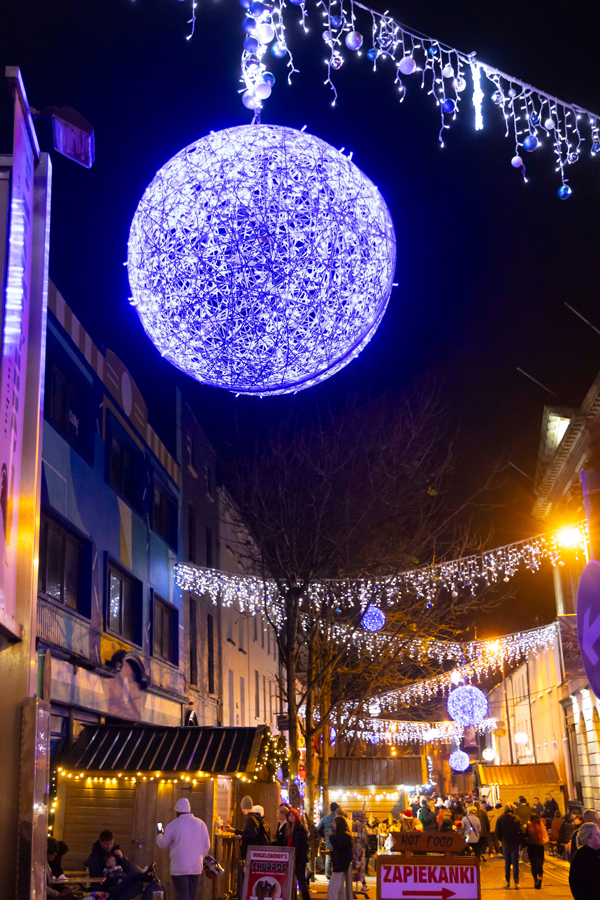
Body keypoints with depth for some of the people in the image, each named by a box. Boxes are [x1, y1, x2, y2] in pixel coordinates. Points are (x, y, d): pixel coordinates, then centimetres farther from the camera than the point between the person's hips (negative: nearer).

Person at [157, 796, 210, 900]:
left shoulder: (173, 825, -9)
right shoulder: (200, 824, 3)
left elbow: (163, 844, 3)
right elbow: (206, 846, 9)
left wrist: (159, 835, 24)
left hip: (179, 868, -4)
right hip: (196, 867, 4)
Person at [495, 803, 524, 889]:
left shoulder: (500, 819, -4)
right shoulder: (517, 818, -7)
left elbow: (497, 833, -2)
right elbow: (521, 831, -10)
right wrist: (520, 841, 3)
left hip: (506, 844, 1)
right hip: (515, 844, -1)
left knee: (507, 863, 13)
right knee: (515, 863, 5)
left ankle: (507, 882, 19)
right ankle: (516, 882, 2)